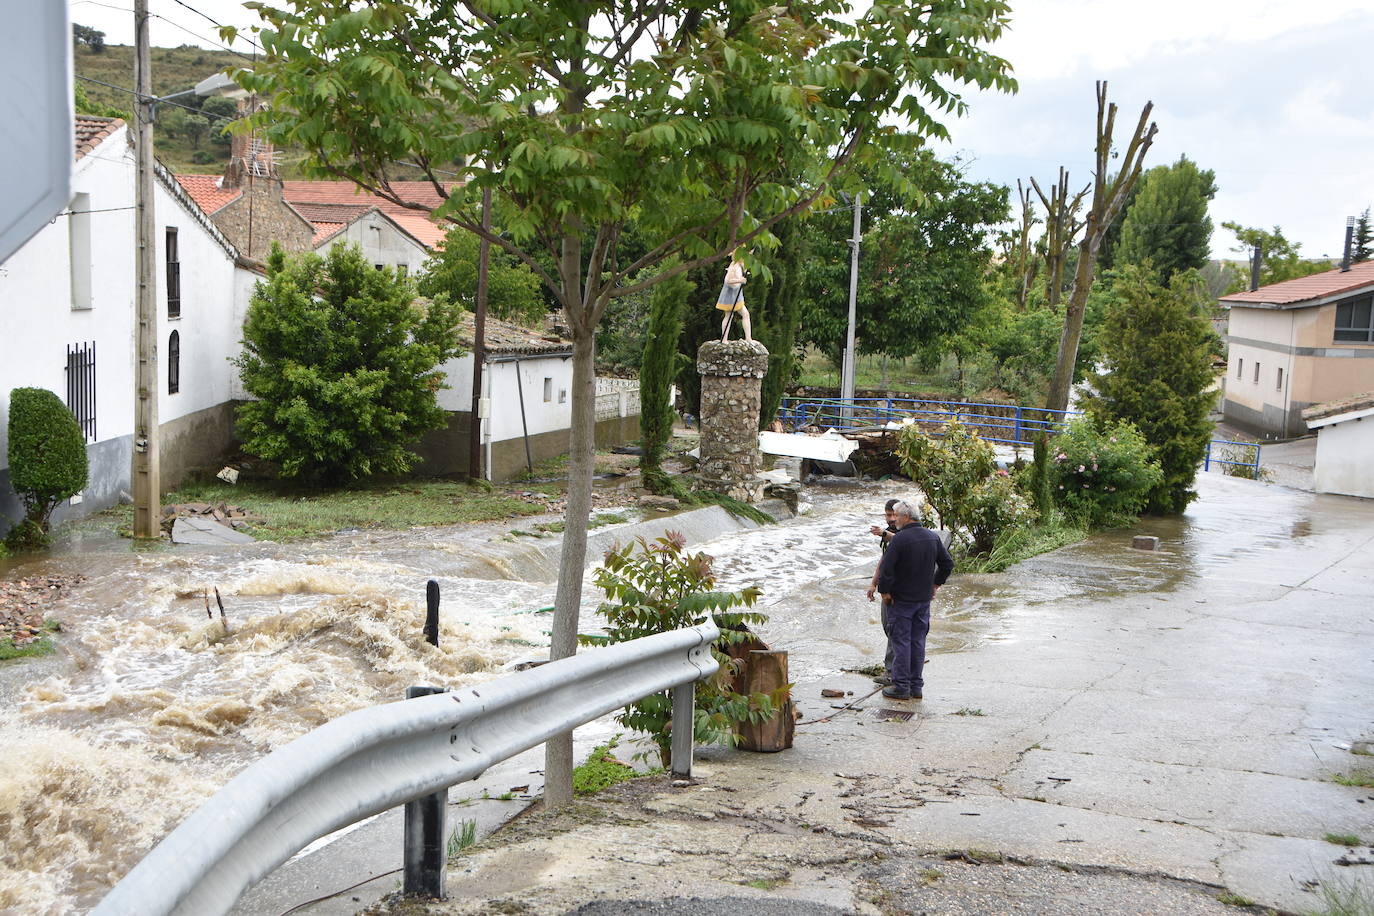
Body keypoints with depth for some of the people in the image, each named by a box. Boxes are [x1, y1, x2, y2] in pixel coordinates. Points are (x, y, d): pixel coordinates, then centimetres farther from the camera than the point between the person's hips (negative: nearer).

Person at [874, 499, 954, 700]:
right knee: (918, 641, 12)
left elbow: (886, 568, -21)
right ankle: (916, 686, 16)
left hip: (902, 599, -6)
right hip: (924, 599, 6)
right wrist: (936, 584, 20)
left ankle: (901, 686, 2)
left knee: (901, 641, 0)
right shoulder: (933, 537, 4)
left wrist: (884, 591, -9)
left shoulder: (899, 539, -18)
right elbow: (948, 563, 12)